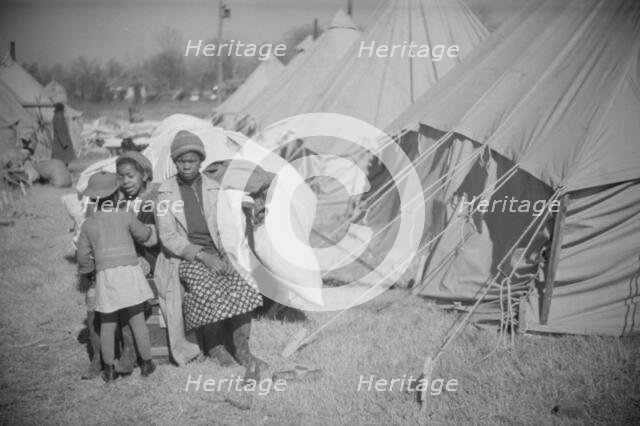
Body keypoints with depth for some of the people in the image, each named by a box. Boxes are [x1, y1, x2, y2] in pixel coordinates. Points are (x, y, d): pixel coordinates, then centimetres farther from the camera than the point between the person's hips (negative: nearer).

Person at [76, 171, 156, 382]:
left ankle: (109, 369, 18)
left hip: (105, 276, 1)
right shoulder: (125, 216, 0)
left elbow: (82, 256, 7)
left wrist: (90, 266, 26)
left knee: (107, 325, 10)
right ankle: (146, 363, 17)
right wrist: (148, 229, 35)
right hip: (129, 272, -1)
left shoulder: (88, 224, 5)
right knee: (138, 321, 7)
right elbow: (143, 235, 13)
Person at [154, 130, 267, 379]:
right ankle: (213, 345, -16)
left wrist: (226, 256, -17)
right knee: (207, 287, -34)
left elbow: (228, 230, 5)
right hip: (182, 257, -2)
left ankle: (243, 350, -30)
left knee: (240, 286, -28)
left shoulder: (214, 191, 8)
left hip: (215, 254, 2)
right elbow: (168, 238, -7)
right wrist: (203, 256, -20)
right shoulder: (165, 194, 2)